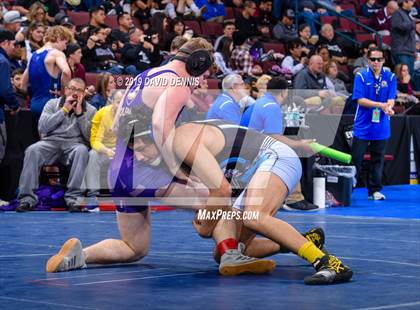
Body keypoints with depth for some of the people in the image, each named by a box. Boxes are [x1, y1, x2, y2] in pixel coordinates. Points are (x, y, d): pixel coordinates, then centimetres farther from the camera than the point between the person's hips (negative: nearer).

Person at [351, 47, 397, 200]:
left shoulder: (390, 77, 2)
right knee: (355, 159, 0)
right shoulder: (361, 76, -4)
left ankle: (374, 190, 17)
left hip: (381, 126, 2)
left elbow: (391, 100, -4)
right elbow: (360, 100, -11)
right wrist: (380, 105, -21)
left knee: (378, 159, 8)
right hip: (362, 126, -2)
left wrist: (388, 108, -27)